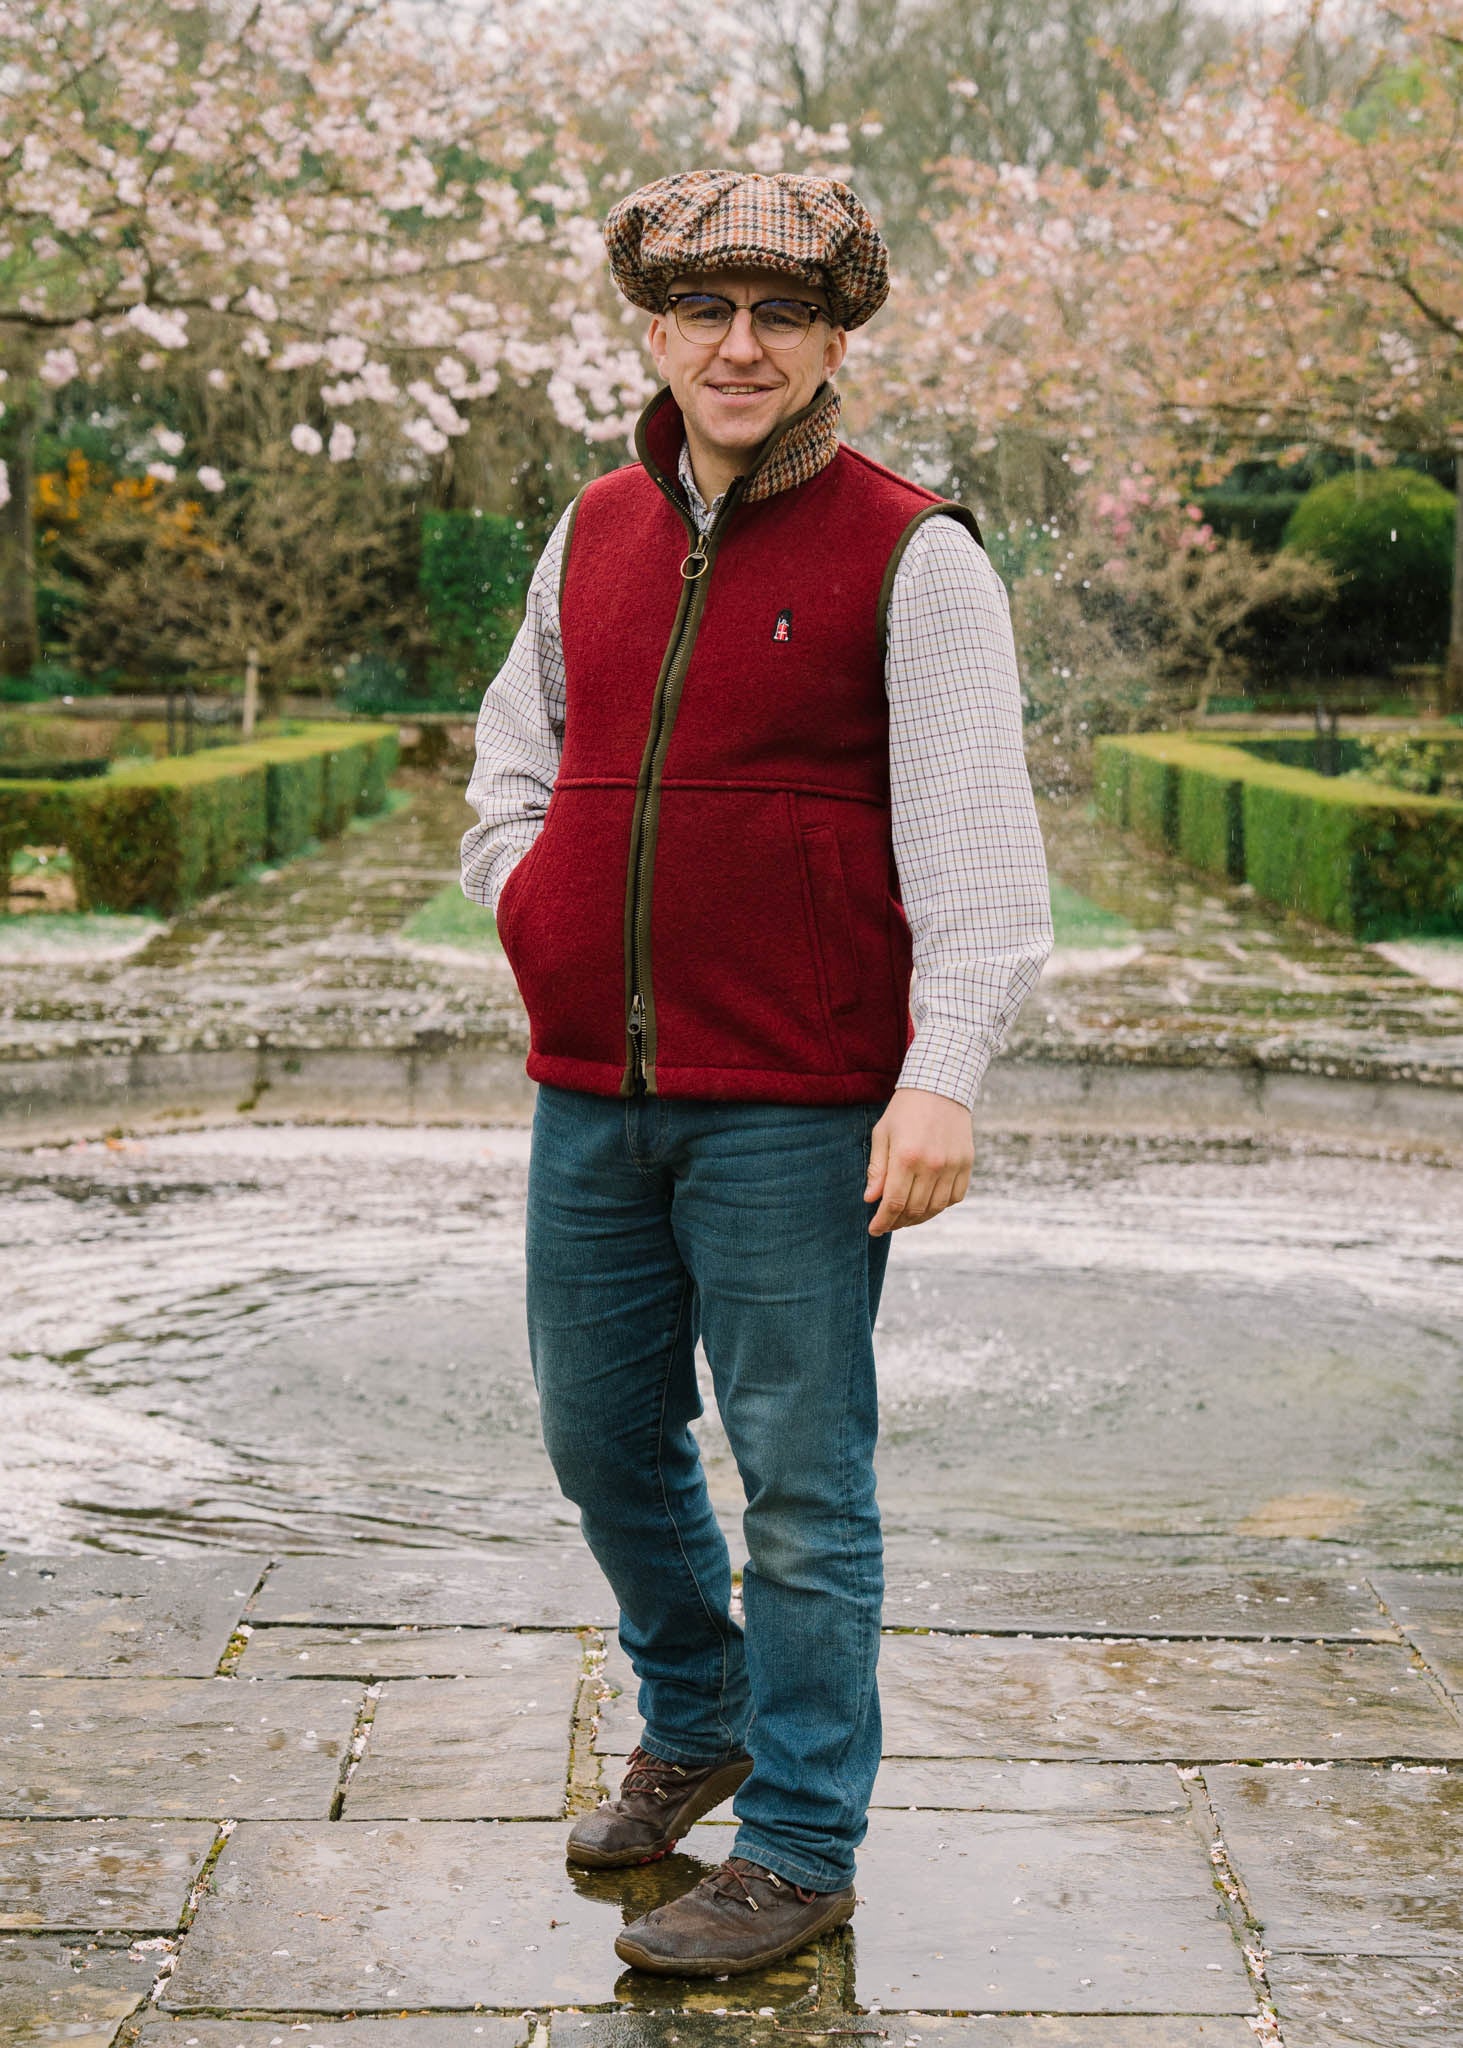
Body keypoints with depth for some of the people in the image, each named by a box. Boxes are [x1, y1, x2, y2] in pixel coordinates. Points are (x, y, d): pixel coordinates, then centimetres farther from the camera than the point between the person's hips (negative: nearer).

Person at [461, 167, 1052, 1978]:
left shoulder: (910, 555, -6)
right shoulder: (594, 534, 11)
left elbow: (974, 840, -13)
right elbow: (516, 743, 26)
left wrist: (942, 1075, -23)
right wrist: (528, 886, 7)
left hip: (796, 1110, -6)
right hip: (591, 1092, 6)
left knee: (800, 1480, 1)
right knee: (603, 1440, 17)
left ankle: (799, 1846, 16)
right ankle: (693, 1727, 40)